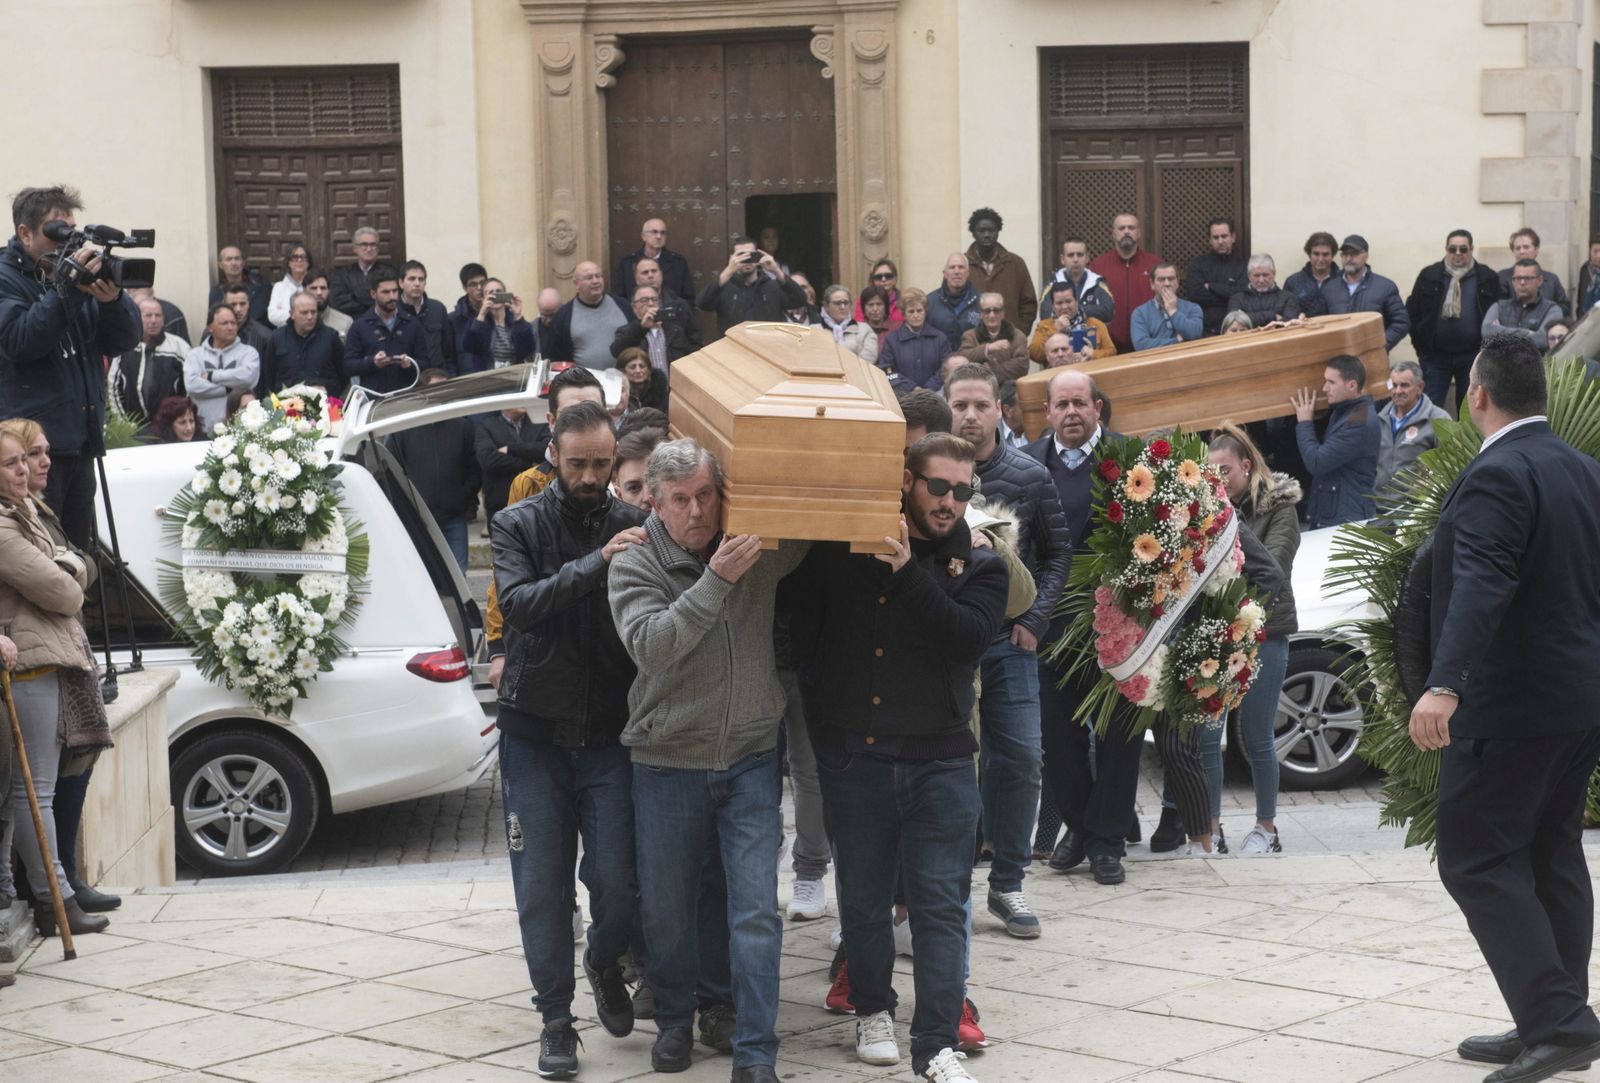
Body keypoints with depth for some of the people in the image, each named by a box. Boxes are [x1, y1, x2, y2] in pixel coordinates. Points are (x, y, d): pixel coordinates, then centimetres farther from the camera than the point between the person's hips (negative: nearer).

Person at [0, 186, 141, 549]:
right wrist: (68, 288, -25)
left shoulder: (77, 274, 16)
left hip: (80, 440, 7)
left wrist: (113, 299, -10)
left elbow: (124, 340, 11)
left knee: (80, 552, 7)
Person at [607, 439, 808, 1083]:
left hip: (751, 760, 1)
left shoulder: (762, 547, -3)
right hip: (668, 763, -1)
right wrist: (716, 581, -30)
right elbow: (650, 645, -23)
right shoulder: (635, 565, -8)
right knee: (668, 909, 12)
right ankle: (674, 1018, 35)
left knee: (755, 913, -4)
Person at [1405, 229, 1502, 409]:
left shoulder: (1488, 278, 2)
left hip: (1472, 356, 0)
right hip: (1435, 356, 0)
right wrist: (1420, 344, 1)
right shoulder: (1429, 275, 3)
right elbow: (1412, 311, 6)